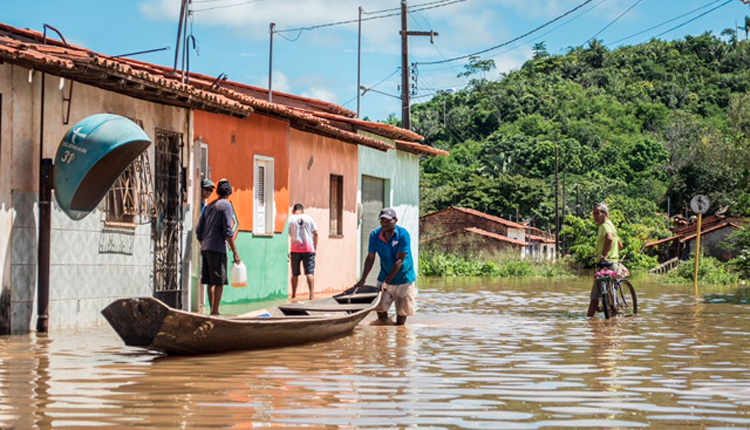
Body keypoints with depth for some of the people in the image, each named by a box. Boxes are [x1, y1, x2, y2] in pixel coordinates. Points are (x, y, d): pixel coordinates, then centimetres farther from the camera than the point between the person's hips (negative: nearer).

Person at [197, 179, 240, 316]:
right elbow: (227, 231, -12)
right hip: (217, 249, -7)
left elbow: (199, 231, 18)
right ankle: (215, 312, -10)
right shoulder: (226, 205, -4)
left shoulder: (209, 206, 18)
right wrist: (235, 252, -10)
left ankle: (213, 311, 13)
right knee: (219, 282, -6)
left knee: (211, 282, 10)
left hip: (205, 249, 7)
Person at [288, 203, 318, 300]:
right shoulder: (309, 218, 5)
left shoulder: (290, 219, 2)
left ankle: (294, 294, 14)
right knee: (310, 272, -2)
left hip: (295, 249, 0)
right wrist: (315, 247, 9)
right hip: (308, 248, 0)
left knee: (295, 274, 10)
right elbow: (315, 233, 2)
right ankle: (312, 294, -11)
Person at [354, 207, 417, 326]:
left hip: (404, 279, -3)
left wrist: (387, 281, -23)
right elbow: (370, 258, 2)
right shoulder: (375, 235, -6)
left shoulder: (403, 235, -18)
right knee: (380, 308, -1)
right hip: (384, 278, 3)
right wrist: (362, 280, -5)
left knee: (402, 312, 0)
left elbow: (400, 260, -20)